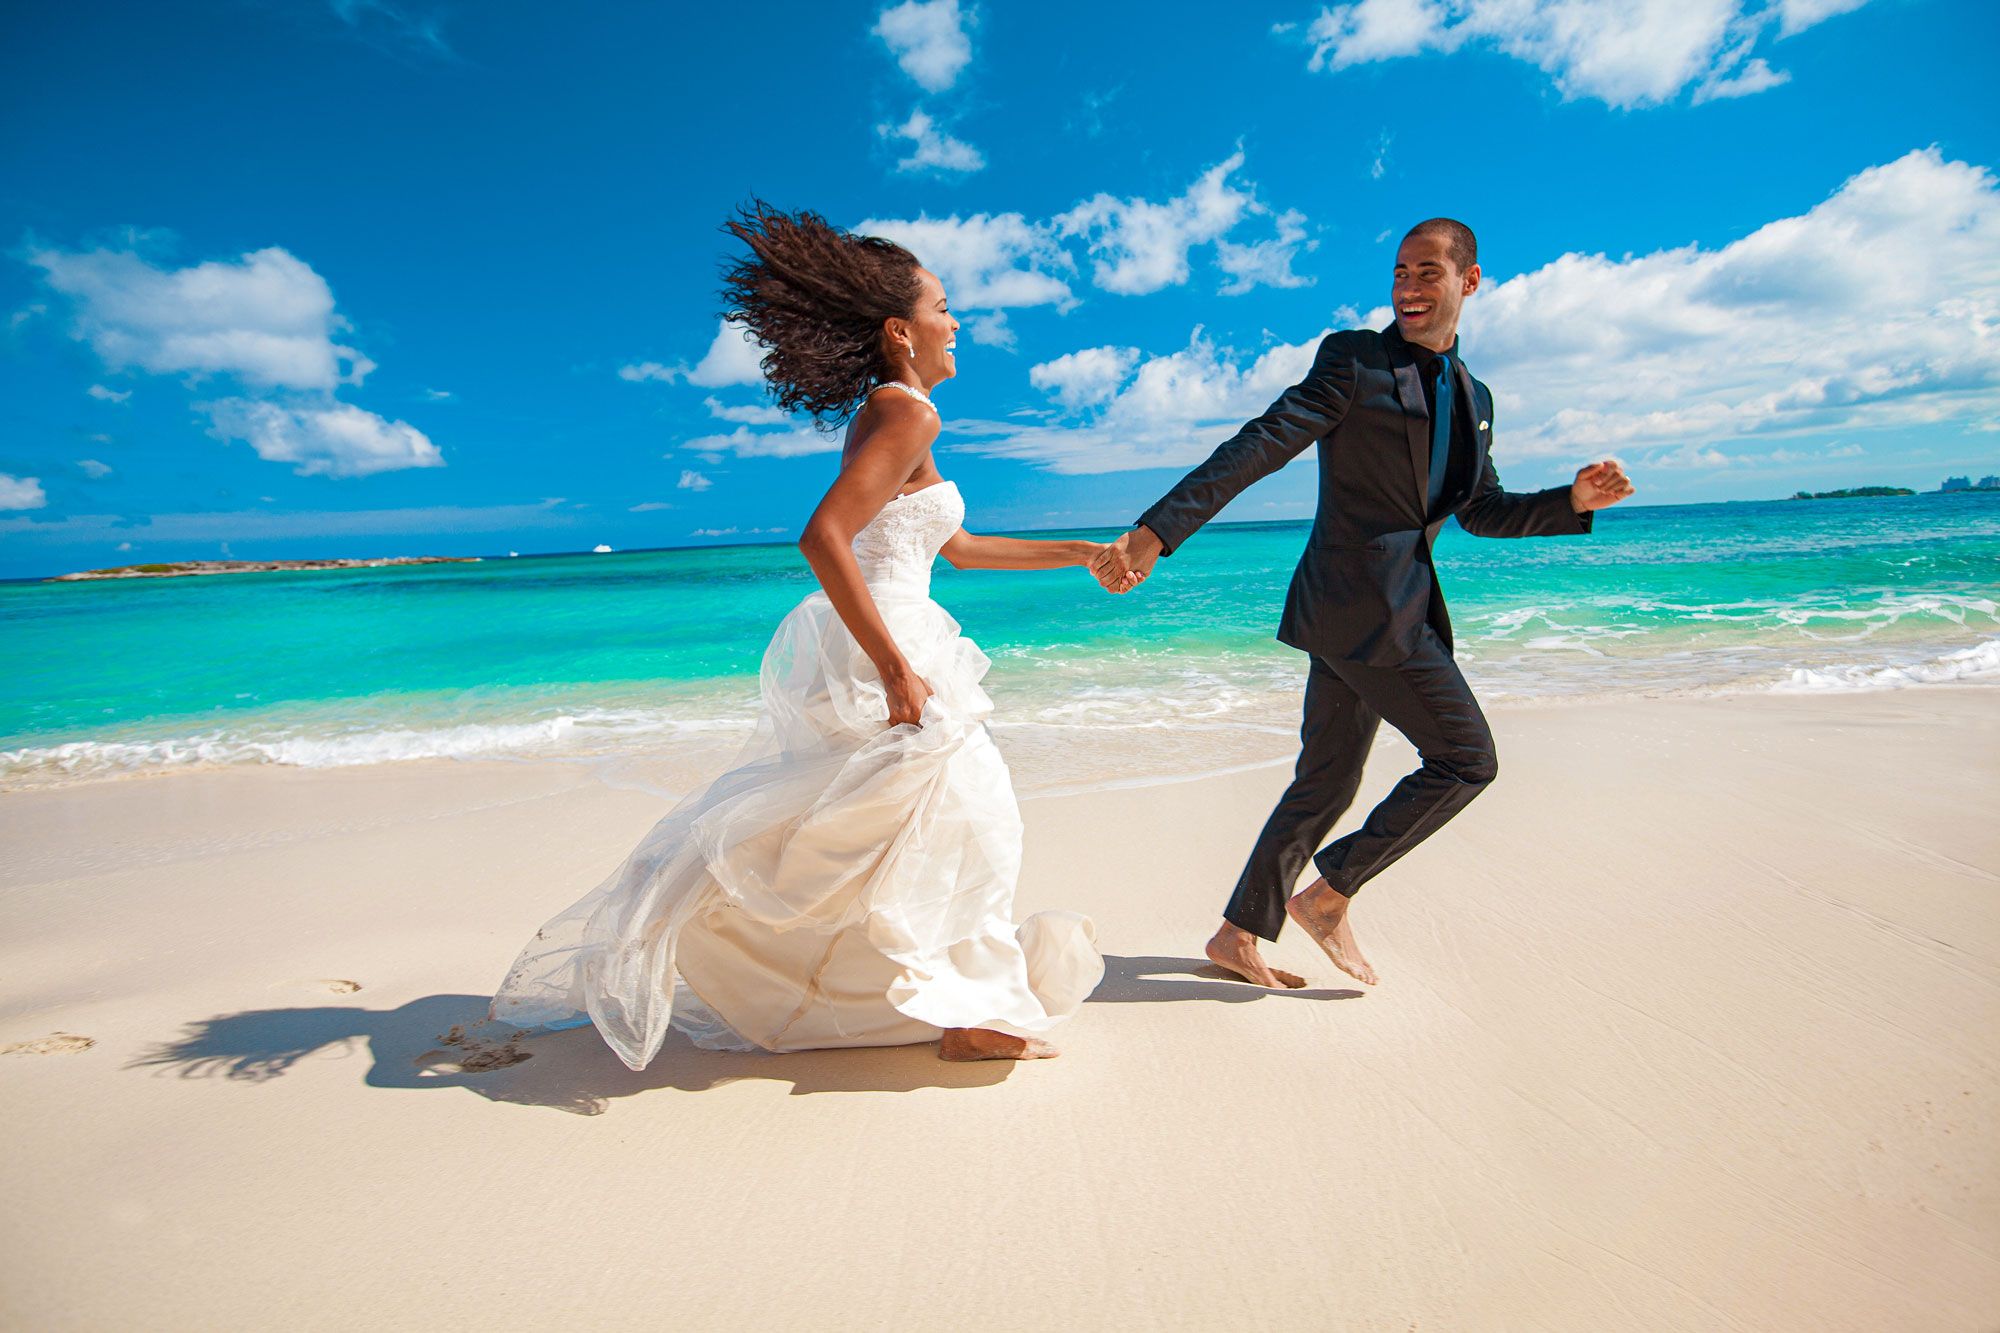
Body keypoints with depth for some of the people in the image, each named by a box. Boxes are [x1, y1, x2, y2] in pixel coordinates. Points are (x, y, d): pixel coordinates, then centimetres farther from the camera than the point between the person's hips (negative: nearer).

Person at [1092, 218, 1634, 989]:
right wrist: (1155, 533, -24)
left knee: (1326, 782, 11)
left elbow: (1482, 511, 25)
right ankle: (1329, 895, 8)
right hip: (1359, 604, -8)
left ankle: (1238, 936, 22)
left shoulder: (1473, 398, 19)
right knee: (1466, 759, -5)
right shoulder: (1353, 360, -4)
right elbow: (1259, 447, -14)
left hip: (1398, 606, 8)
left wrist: (1575, 501, 7)